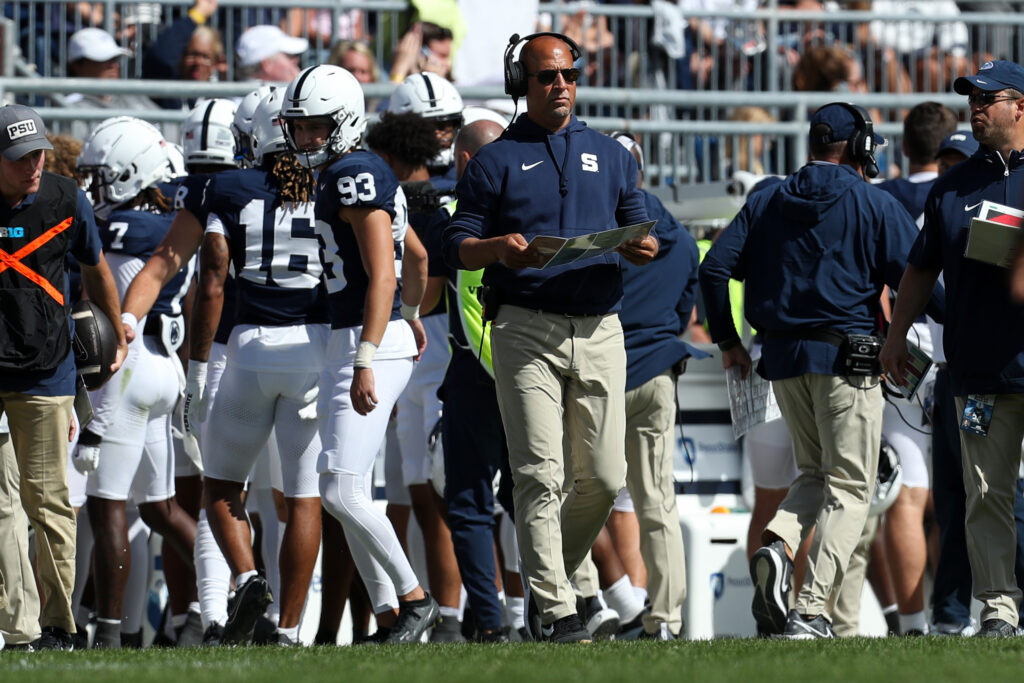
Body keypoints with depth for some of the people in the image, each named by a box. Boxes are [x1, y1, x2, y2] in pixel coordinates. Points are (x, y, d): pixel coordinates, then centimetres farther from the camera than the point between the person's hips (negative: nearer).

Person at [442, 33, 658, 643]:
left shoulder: (610, 156, 17)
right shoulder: (497, 161, 7)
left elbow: (640, 235, 16)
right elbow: (459, 247, 4)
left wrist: (643, 246, -8)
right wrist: (500, 247, -18)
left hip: (599, 328, 3)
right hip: (527, 332, -3)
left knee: (603, 478, 1)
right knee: (541, 475, -11)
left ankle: (551, 578, 23)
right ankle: (556, 610, -13)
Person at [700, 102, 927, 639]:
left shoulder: (766, 202, 11)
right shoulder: (875, 205, -1)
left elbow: (714, 268, 5)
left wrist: (727, 341, 14)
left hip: (782, 358, 5)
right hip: (846, 356, -5)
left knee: (814, 471, 20)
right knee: (848, 485, -1)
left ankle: (777, 544, -12)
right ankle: (811, 609, -14)